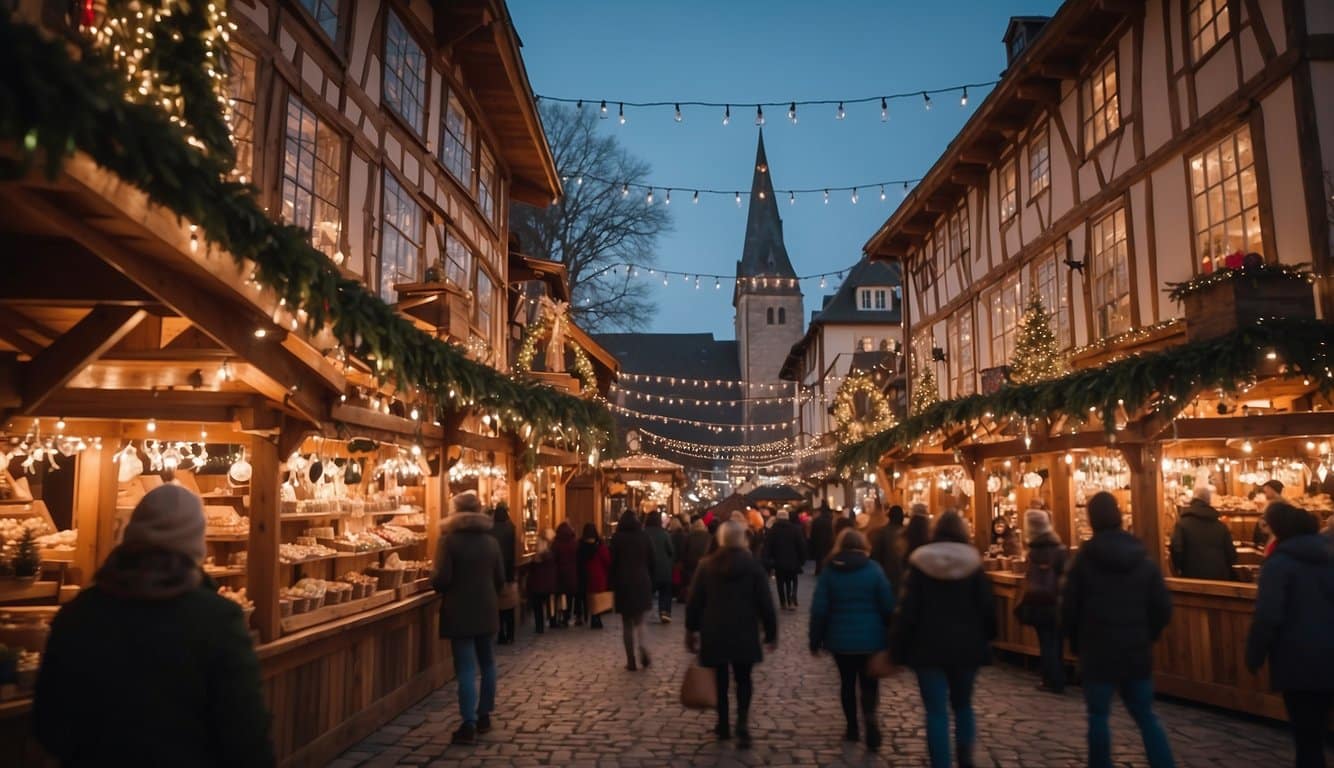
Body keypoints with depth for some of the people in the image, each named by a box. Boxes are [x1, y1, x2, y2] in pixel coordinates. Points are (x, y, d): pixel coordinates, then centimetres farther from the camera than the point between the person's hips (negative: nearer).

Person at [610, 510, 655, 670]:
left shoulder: (617, 538, -5)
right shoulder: (644, 537, 2)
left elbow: (613, 562, -4)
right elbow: (651, 562, 5)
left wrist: (613, 583, 4)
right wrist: (650, 582, 14)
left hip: (624, 583, -2)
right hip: (642, 582, 2)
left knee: (627, 623, 6)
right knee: (639, 620, 13)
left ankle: (631, 660, 3)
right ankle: (641, 648, -12)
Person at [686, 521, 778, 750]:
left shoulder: (706, 565, 0)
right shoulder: (752, 564, -6)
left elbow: (694, 600, 2)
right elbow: (765, 601, -6)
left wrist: (691, 630, 11)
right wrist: (771, 632, 2)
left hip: (714, 632, 1)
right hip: (744, 632, -1)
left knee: (721, 678, 15)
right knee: (743, 679, 9)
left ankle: (723, 725, 22)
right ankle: (742, 724, -7)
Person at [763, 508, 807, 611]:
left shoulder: (772, 530, -3)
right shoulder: (795, 529, -3)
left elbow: (767, 547, -6)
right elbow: (801, 545, -2)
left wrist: (768, 561, 0)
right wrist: (802, 559, 6)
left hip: (778, 562, 0)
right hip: (793, 562, 0)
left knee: (781, 583, 12)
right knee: (792, 581, 13)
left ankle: (783, 603, 14)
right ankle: (792, 601, -5)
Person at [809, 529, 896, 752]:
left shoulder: (829, 571, -2)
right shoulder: (873, 568, -5)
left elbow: (819, 609, -4)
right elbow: (888, 605, -5)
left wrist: (815, 640, 4)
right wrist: (892, 636, 6)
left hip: (840, 638, 1)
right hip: (870, 638, -1)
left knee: (847, 682, 15)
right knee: (869, 682, 7)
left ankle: (852, 729, 22)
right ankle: (870, 715, -19)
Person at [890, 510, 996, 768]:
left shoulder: (920, 563, -5)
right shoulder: (973, 562, -2)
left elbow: (907, 610, -7)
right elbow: (987, 607, 0)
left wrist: (898, 647, -2)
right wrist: (986, 638, 16)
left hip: (929, 647, -2)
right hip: (966, 645, 2)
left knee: (936, 711, 2)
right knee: (963, 704, 21)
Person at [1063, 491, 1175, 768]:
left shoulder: (1085, 558, -8)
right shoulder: (1143, 558, 2)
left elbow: (1069, 608, -5)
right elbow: (1163, 608, 2)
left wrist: (1076, 642, 10)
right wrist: (1146, 637, 17)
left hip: (1098, 650, -3)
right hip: (1137, 651, 4)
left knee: (1098, 717, 6)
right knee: (1146, 716, 12)